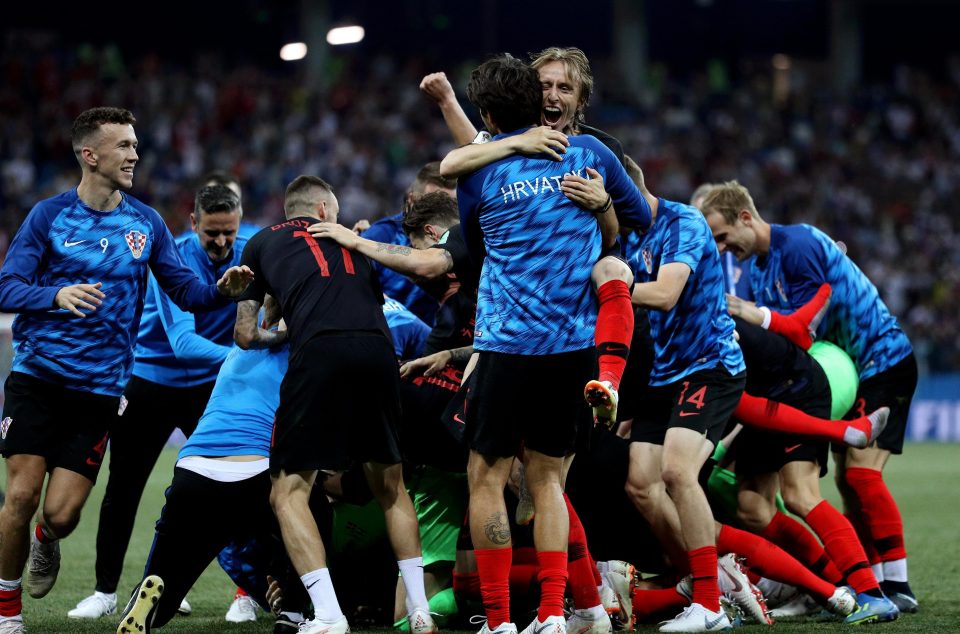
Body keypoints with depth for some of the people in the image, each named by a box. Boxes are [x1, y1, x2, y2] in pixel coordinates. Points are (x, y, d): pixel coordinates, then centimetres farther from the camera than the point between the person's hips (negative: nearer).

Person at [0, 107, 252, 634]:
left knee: (61, 513, -5)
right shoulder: (49, 215, -1)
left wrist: (223, 290, -14)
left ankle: (44, 541, 33)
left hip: (99, 388, 1)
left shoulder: (146, 223, 6)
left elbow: (184, 291, 8)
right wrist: (57, 295, -25)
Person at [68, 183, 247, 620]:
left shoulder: (250, 253, -12)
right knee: (123, 489, 3)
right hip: (150, 380, -2)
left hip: (208, 386, 3)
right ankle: (106, 591, 16)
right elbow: (182, 341, -35)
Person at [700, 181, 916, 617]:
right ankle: (871, 584, 7)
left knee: (861, 472, -16)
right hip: (846, 368, 10)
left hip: (884, 361, -10)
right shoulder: (758, 266, 6)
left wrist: (753, 314, -28)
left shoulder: (799, 246, -22)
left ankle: (898, 588, -15)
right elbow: (773, 328, 8)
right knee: (847, 479, 5)